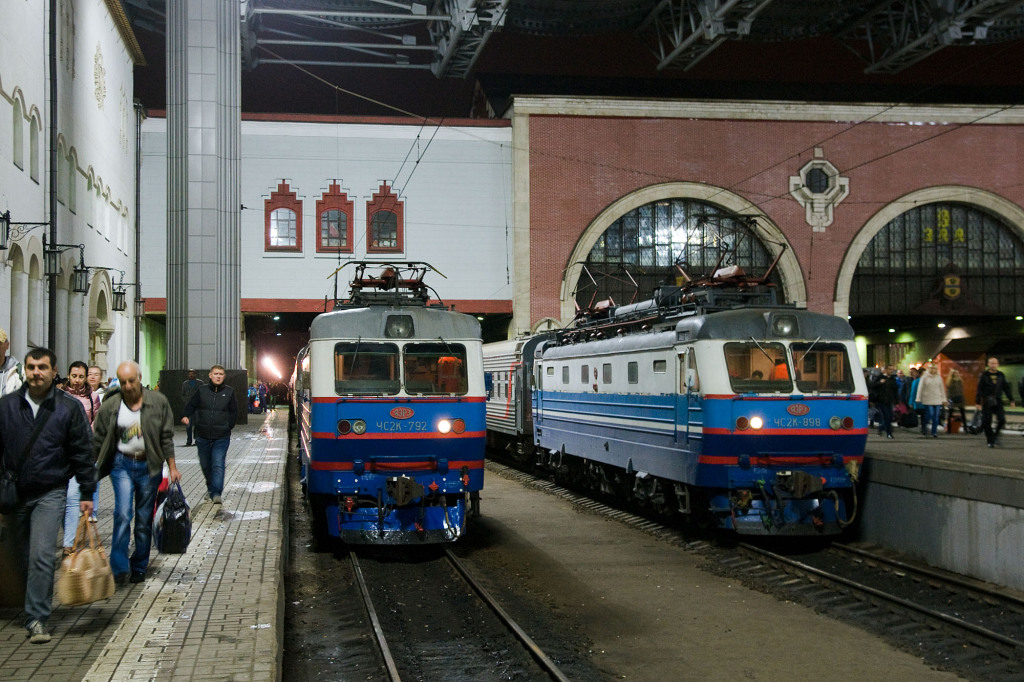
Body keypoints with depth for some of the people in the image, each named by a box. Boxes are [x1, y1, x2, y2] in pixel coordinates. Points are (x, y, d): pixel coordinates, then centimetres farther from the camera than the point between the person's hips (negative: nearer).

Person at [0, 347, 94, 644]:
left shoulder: (69, 408, -2)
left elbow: (82, 454, 1)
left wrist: (87, 494, -1)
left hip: (49, 494, -3)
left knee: (41, 556, -12)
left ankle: (37, 619, -7)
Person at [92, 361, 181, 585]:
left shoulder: (158, 402, -2)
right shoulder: (110, 406, -3)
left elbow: (166, 437, 4)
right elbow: (98, 440, 4)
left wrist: (172, 467, 3)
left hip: (149, 466, 1)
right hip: (122, 465, -1)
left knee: (145, 520, 7)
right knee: (123, 514, -15)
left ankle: (139, 568, 18)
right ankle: (119, 568, -12)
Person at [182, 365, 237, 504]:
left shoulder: (229, 392, 2)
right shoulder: (202, 390, 2)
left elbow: (234, 412, 8)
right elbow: (191, 406, 8)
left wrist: (228, 426, -4)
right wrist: (186, 417, -11)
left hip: (221, 437, -2)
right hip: (203, 436, 2)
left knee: (218, 465, -15)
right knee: (205, 465, 15)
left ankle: (216, 493, -18)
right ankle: (210, 487, 37)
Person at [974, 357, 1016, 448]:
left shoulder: (1001, 375, 9)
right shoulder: (984, 375, 1)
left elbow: (1006, 388, 15)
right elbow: (979, 390, -1)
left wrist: (1011, 400, 11)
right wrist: (977, 402, -6)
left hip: (998, 402, 2)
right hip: (987, 402, -2)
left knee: (1002, 420, -11)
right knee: (986, 422, -4)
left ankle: (996, 434, 14)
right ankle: (990, 441, 8)